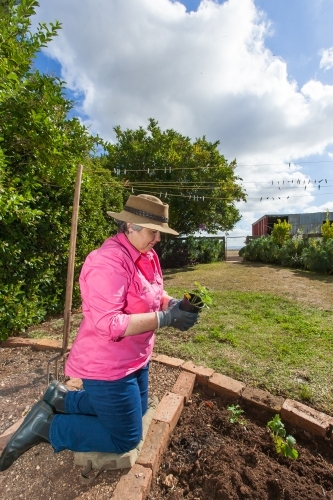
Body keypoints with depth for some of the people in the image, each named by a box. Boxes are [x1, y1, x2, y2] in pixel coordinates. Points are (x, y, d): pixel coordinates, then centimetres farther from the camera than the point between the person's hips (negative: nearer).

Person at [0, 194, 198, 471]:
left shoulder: (147, 256, 0)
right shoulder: (108, 263, -29)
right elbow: (109, 324, -32)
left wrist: (174, 304, -11)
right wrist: (166, 318, -31)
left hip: (135, 359, 9)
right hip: (108, 367, -9)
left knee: (138, 411, 29)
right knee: (126, 439, 9)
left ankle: (62, 399, 33)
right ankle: (46, 425, 18)